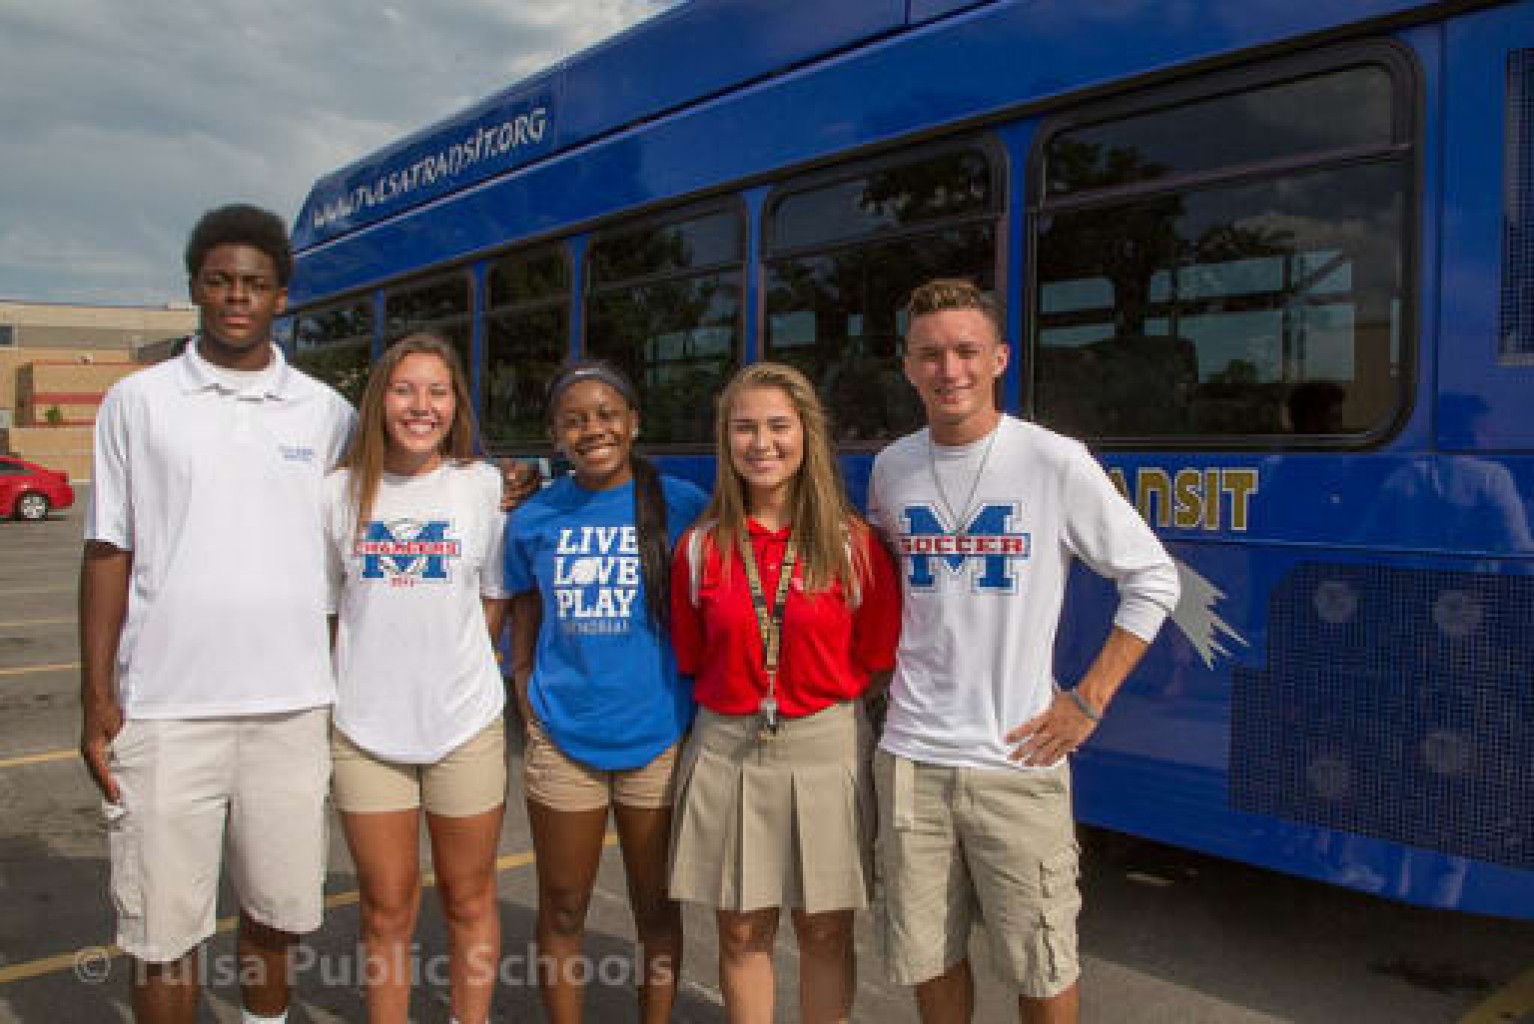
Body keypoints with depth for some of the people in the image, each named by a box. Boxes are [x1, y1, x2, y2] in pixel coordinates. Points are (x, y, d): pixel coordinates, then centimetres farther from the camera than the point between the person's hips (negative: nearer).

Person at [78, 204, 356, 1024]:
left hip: (292, 707, 2)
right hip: (165, 710, -1)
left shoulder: (324, 411, 6)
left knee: (276, 910, 15)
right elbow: (108, 554, 2)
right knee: (163, 931, 7)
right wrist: (96, 698, -2)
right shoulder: (139, 402, 2)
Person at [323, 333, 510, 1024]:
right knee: (387, 913, 11)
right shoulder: (342, 491, 0)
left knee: (469, 901, 13)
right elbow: (322, 605, 9)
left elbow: (497, 598, 6)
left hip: (466, 726, 0)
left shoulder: (484, 486, -2)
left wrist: (451, 667, -1)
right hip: (365, 732, 1)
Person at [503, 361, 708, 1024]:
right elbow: (524, 624, 12)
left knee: (657, 908, 14)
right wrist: (528, 702, 1)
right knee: (563, 911, 13)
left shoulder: (682, 505, -5)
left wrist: (704, 712, -5)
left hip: (659, 738, -1)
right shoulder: (533, 520, 2)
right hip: (562, 738, 2)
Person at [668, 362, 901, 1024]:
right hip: (727, 751, 1)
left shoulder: (854, 542, -5)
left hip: (825, 750, -1)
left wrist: (820, 692, 0)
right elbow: (690, 660, 9)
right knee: (742, 931, 12)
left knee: (825, 930, 11)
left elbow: (879, 658, 2)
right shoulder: (702, 547, 0)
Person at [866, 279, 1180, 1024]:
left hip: (1017, 761, -3)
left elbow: (1153, 579, -3)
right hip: (909, 758, 4)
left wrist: (1088, 700, -7)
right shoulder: (890, 468, 4)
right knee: (927, 957, 15)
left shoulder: (1056, 463, -9)